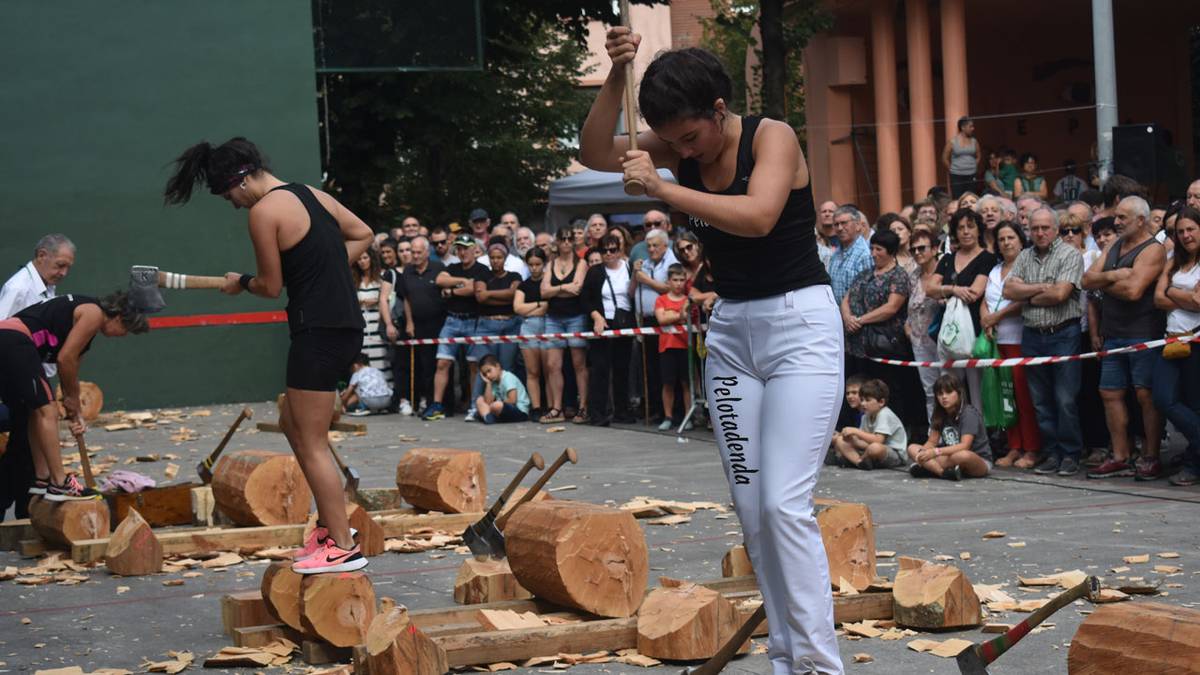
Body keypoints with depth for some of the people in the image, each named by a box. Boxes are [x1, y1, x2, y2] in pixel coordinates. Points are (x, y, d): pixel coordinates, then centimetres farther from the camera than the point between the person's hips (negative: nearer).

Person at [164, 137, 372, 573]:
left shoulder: (264, 211, -12)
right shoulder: (311, 194, 13)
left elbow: (271, 286, -7)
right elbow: (362, 235, 22)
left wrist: (240, 283, 13)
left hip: (318, 331, -9)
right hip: (346, 326, 9)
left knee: (312, 444, -1)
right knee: (292, 424, 21)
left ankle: (342, 547, 1)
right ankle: (328, 525, 23)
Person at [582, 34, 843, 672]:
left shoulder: (773, 137, -15)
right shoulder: (678, 148, 3)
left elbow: (759, 216, -32)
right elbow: (596, 153, -5)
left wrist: (661, 187, -32)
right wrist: (617, 75, -16)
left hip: (799, 324, -7)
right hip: (730, 330, 7)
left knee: (783, 503, -15)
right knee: (751, 508, 4)